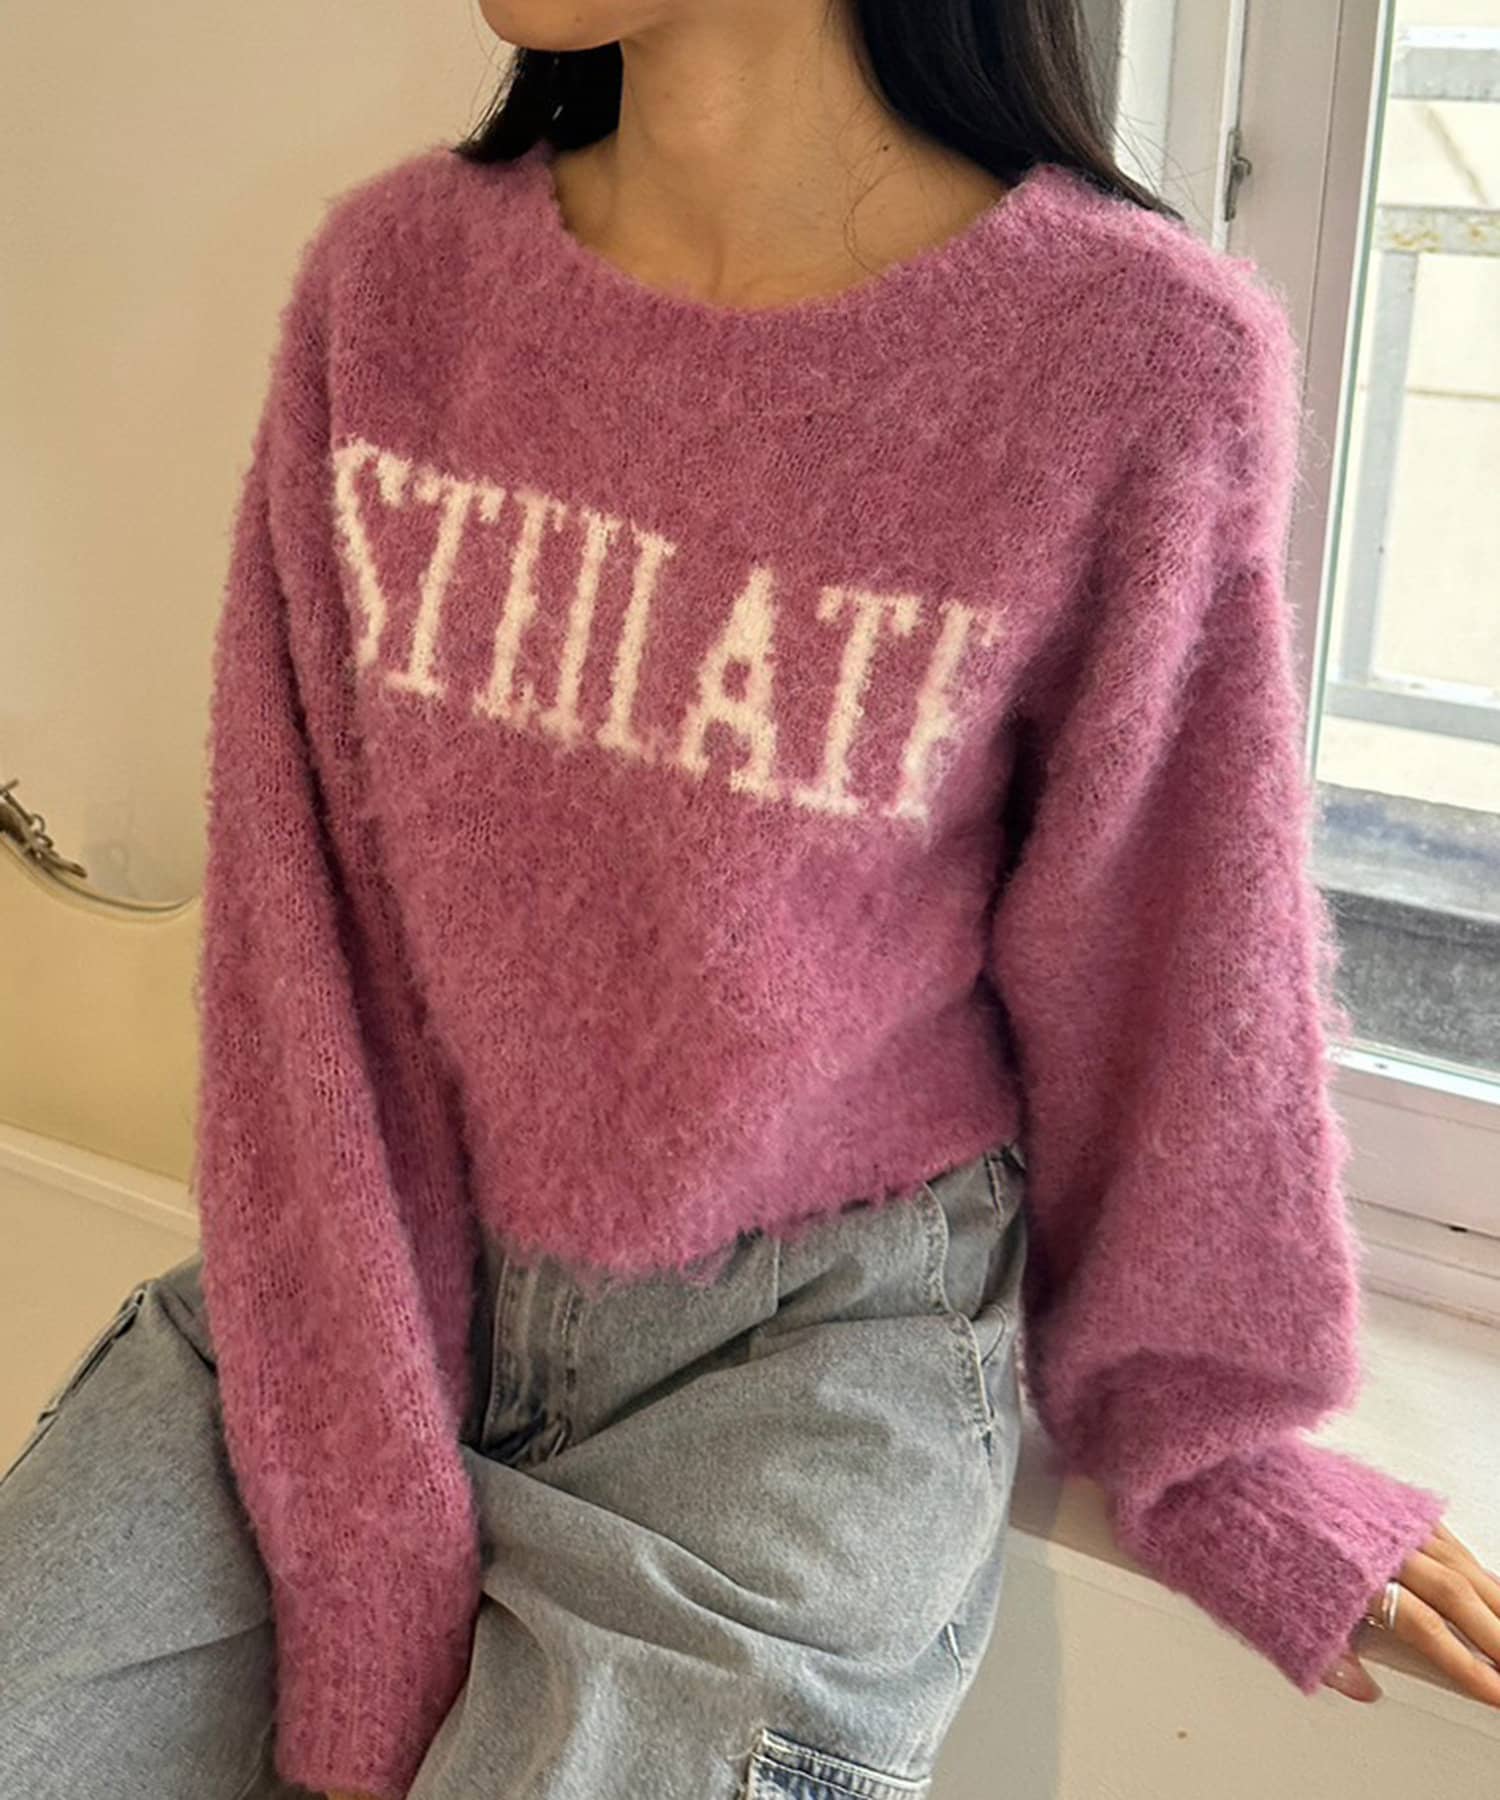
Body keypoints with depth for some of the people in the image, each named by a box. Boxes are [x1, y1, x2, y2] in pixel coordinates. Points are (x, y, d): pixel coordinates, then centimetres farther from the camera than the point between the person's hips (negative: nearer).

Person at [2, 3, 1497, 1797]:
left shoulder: (1142, 365, -14)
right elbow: (295, 940, -6)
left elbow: (1168, 970, -2)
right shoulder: (392, 274, -4)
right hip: (362, 1281, 3)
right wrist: (367, 1575, -10)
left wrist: (1205, 1442, 11)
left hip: (804, 1330, -2)